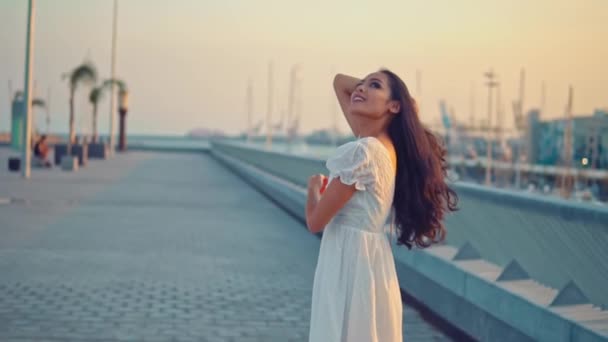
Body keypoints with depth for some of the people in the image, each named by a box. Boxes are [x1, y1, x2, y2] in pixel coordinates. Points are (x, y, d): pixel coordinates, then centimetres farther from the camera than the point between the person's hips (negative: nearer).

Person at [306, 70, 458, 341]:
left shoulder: (362, 151, -19)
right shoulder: (381, 143, 6)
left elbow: (315, 221, -14)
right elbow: (340, 82, 19)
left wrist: (314, 186, 7)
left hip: (351, 265, -9)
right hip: (369, 262, 9)